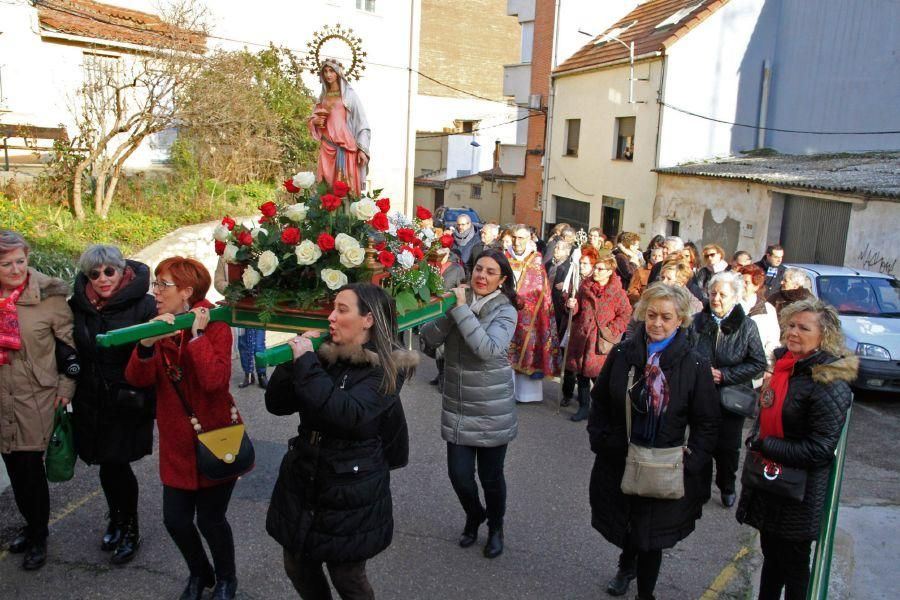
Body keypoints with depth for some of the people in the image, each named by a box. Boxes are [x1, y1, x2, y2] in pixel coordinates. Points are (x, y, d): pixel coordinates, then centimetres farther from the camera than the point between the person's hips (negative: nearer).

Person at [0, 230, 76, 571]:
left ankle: (38, 538, 23)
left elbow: (73, 345, -6)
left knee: (31, 469, 2)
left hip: (35, 400, -4)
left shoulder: (49, 297, -12)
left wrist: (66, 386, -8)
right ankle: (32, 525, 37)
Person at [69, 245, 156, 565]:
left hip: (128, 402, -4)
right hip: (91, 402, 4)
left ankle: (129, 530, 22)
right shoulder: (77, 306, 1)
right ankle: (118, 520, 39)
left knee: (114, 465, 0)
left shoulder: (143, 305, -12)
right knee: (110, 465, 14)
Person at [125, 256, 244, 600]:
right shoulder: (158, 326, 2)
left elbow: (215, 380, -28)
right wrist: (147, 343, -28)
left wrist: (197, 334, -26)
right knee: (175, 520, 10)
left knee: (210, 519, 5)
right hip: (177, 441, 5)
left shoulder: (215, 325, -13)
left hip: (216, 437, -5)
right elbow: (138, 379, -11)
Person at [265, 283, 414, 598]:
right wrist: (294, 357, -13)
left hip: (350, 493, -5)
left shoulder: (386, 368, -15)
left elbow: (347, 414, -32)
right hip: (302, 483, 6)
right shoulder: (324, 355, 1)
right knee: (298, 569, 19)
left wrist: (306, 362, -28)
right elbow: (276, 404, 1)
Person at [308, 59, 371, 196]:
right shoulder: (322, 96, 17)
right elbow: (313, 118, 26)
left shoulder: (349, 95, 2)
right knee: (326, 184, -2)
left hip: (345, 146, -4)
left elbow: (362, 122, -3)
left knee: (346, 184, -11)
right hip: (327, 146, 5)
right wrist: (314, 121, 0)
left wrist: (363, 149, -13)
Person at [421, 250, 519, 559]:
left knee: (490, 476, 9)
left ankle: (495, 527, 38)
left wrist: (461, 309, -27)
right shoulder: (460, 298, 0)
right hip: (457, 406, 3)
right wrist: (449, 308, -22)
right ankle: (474, 515, 39)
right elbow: (431, 336, -7)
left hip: (492, 410, -3)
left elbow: (488, 349, -27)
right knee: (459, 474, 6)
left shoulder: (505, 311, -10)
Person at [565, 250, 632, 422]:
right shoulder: (585, 286, 6)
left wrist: (611, 330, -13)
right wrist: (572, 306, -6)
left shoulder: (617, 292, -8)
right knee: (581, 374, 11)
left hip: (601, 340, -5)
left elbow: (625, 314, -6)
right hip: (581, 337, 5)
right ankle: (583, 408, 23)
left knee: (598, 375, -1)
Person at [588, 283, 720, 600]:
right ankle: (626, 564, 53)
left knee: (650, 537, 10)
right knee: (620, 526, 21)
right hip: (617, 461, 3)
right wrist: (599, 440, 1)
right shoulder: (622, 353, -5)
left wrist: (690, 461, -11)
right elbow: (600, 401, 6)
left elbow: (707, 423, -4)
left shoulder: (695, 365, -11)